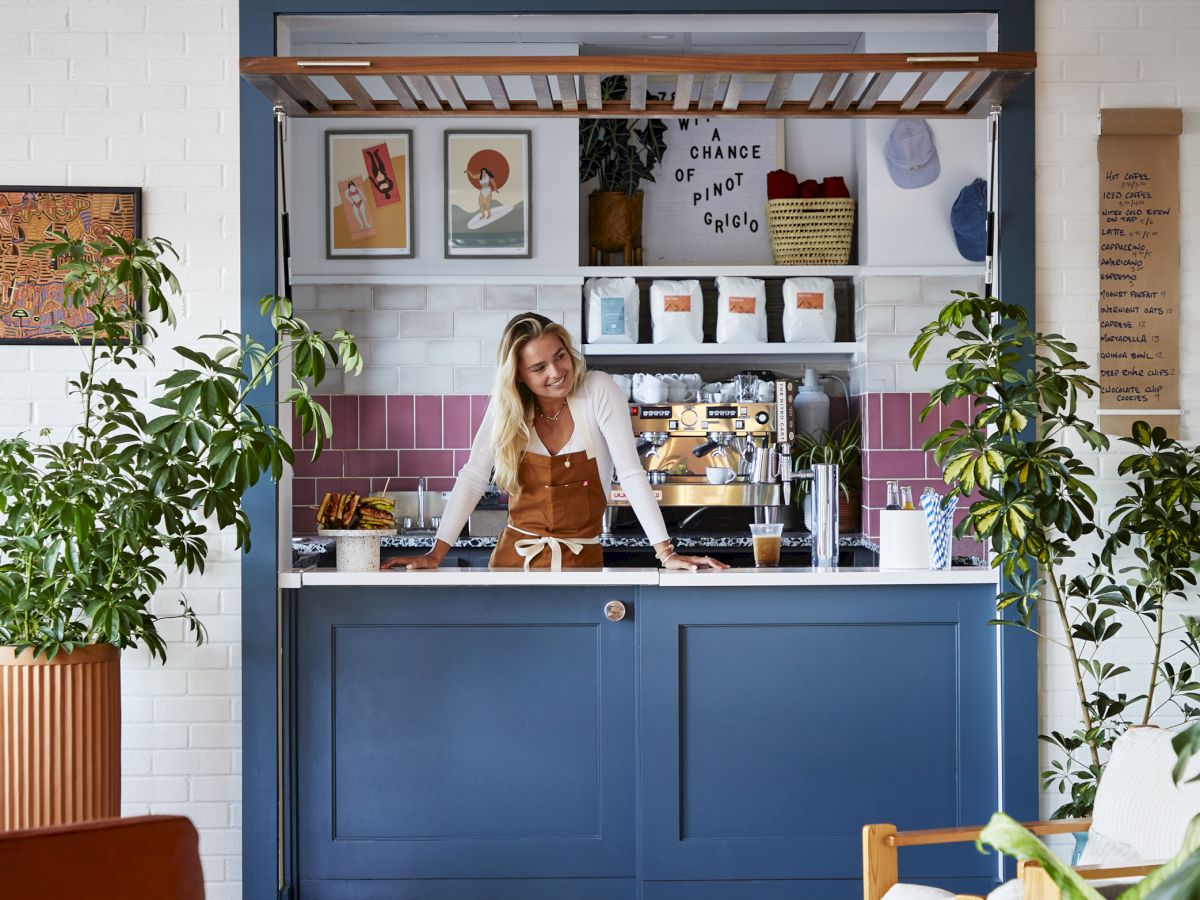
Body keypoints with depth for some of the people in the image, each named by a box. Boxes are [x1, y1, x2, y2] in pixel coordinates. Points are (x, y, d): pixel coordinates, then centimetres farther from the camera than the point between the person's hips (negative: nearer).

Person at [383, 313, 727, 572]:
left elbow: (631, 473, -14)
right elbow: (474, 476, -3)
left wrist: (666, 553, -20)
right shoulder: (507, 405, -3)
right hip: (514, 557, 2)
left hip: (581, 559, -2)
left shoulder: (599, 391, -11)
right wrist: (435, 554, -10)